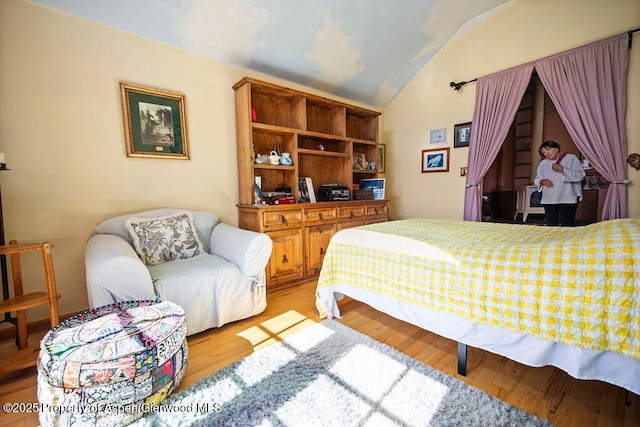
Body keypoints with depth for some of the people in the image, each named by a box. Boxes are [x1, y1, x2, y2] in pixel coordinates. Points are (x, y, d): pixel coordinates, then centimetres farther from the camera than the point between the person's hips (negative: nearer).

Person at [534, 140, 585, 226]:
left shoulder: (571, 158, 2)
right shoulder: (543, 163, 12)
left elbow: (580, 175, -7)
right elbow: (536, 179, 13)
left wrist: (562, 170, -15)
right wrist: (542, 181, -8)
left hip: (568, 199, -3)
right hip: (549, 200, 3)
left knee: (567, 227, -1)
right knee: (551, 227, 5)